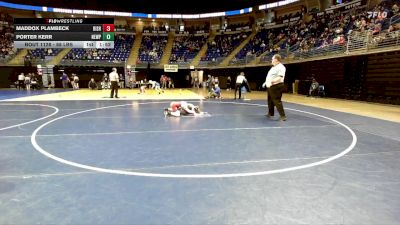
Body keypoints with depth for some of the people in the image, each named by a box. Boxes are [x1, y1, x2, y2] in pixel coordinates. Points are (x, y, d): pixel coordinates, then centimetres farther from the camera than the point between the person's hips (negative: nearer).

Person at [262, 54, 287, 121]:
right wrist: (266, 82, 27)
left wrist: (272, 81, -37)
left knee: (277, 101, -12)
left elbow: (280, 77, -25)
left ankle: (283, 116, -8)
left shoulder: (281, 67, -14)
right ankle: (270, 113, 35)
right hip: (270, 86, 10)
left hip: (276, 86, -10)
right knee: (270, 101, 19)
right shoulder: (273, 67, 17)